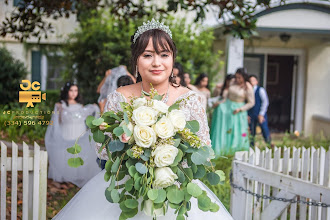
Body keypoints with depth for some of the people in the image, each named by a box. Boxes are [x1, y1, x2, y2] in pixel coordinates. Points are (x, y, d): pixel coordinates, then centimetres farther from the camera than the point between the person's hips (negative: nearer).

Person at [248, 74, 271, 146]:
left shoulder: (261, 90, -3)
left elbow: (265, 102, -7)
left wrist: (261, 114, -11)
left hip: (260, 115, -4)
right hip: (251, 115, 4)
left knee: (265, 131, -6)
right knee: (251, 133, 5)